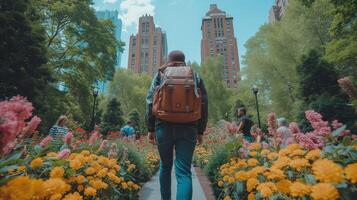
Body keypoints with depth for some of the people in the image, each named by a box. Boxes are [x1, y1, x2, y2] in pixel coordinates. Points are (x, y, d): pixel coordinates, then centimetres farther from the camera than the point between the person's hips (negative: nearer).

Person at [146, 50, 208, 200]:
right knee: (184, 172, 0)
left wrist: (151, 129, 7)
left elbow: (150, 101, 3)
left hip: (164, 127, 1)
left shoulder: (160, 74, 11)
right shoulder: (195, 76, 13)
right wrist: (200, 131, 12)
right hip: (188, 128, 0)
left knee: (165, 166, 20)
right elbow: (204, 104, 7)